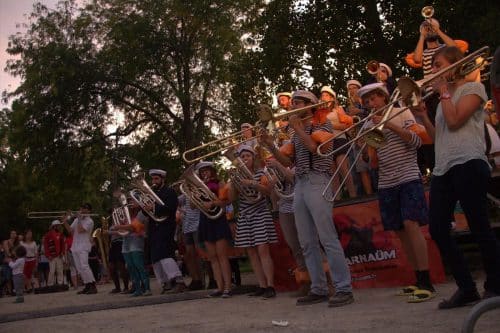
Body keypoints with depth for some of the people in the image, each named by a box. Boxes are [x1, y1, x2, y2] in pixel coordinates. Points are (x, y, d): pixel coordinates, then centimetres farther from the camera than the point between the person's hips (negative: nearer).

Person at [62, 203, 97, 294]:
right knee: (79, 269, 7)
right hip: (75, 247, 8)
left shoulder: (89, 221, -6)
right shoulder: (76, 220, 17)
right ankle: (87, 286, 13)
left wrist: (79, 219, -8)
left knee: (84, 266, -18)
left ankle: (93, 286, -17)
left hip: (83, 247, -8)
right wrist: (65, 222, 3)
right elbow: (70, 231, 15)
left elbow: (80, 230, -17)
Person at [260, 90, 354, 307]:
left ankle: (344, 289, -10)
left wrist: (297, 126, -4)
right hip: (299, 185, 8)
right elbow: (288, 161, 18)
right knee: (307, 243, 5)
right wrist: (270, 146, 5)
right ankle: (319, 289, 11)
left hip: (317, 182, -8)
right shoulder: (297, 134, 23)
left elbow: (313, 146, -15)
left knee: (328, 238, -12)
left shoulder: (323, 124, 3)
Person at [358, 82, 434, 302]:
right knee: (400, 231, 3)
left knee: (411, 225, -17)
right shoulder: (370, 125, 16)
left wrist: (390, 126, -16)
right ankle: (419, 280, 11)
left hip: (408, 178, -5)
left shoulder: (402, 113, 5)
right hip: (386, 184, 5)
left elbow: (417, 141, -8)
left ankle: (426, 284, -16)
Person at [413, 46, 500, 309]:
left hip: (468, 164, -8)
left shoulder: (473, 88, 5)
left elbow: (454, 121, -10)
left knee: (479, 227, -7)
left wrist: (444, 91, 1)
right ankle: (466, 288, 7)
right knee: (437, 229, -1)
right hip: (443, 169, 8)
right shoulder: (444, 99, 27)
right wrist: (423, 117, 10)